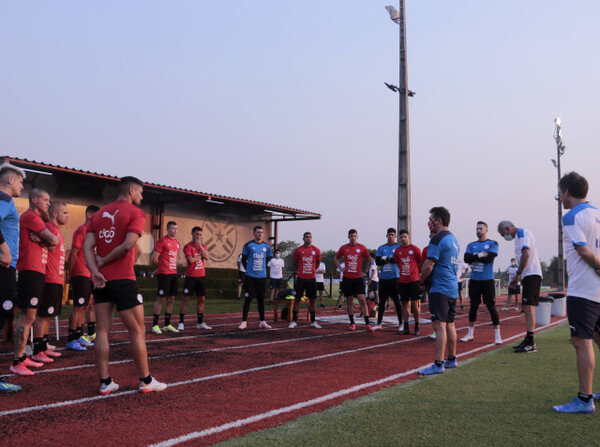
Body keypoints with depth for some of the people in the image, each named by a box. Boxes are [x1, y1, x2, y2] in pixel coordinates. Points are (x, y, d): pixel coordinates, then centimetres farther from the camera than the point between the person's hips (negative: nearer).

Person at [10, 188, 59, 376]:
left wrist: (41, 239, -7)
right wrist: (45, 239, 7)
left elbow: (51, 245, 13)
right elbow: (53, 240, -15)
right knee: (28, 317, -11)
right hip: (31, 271, -10)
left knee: (29, 316, 13)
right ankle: (16, 362, -10)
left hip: (37, 271, 10)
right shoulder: (30, 216, -9)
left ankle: (22, 357, 20)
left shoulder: (36, 218, 22)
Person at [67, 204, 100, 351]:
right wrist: (71, 273, -13)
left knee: (84, 306, 12)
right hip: (81, 274, -9)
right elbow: (73, 254, -12)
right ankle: (71, 340, -3)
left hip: (89, 275, 9)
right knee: (78, 306, -7)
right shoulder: (81, 230, -9)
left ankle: (79, 337, 20)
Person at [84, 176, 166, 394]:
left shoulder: (99, 214, 15)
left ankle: (105, 382, 9)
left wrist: (95, 271, -9)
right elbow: (128, 245, -16)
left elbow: (87, 246, 3)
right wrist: (103, 262, -5)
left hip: (101, 280, 6)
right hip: (124, 280, -6)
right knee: (137, 331, 3)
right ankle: (145, 381, 10)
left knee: (102, 331, 7)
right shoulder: (135, 213, -3)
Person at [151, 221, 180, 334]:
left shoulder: (177, 243, 16)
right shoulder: (162, 241, -9)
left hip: (173, 273, 8)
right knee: (161, 298, -5)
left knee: (171, 299, 9)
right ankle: (155, 325, 2)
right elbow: (154, 259, -10)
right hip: (163, 274, -8)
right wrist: (162, 267, 4)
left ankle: (167, 325, 17)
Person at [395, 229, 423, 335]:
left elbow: (421, 264, 6)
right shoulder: (397, 251, 8)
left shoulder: (415, 249, -2)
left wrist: (415, 273, 8)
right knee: (404, 304, 5)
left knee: (415, 304, 0)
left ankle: (416, 327, 9)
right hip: (402, 282, 3)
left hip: (414, 281, -3)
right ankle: (406, 327, 8)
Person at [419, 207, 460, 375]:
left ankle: (438, 364, -12)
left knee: (439, 325, -11)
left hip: (440, 289, -10)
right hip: (452, 288, 10)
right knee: (449, 324, 16)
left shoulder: (437, 239, -13)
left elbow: (428, 265, -17)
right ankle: (452, 359, 25)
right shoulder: (453, 239, 17)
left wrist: (421, 280, 0)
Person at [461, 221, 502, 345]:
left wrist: (474, 258, -8)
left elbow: (489, 258, -15)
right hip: (474, 280, 4)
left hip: (487, 280, -4)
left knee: (491, 307, -4)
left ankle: (497, 335, 1)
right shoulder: (471, 245, 12)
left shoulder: (492, 244, 1)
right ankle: (470, 334, 19)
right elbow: (466, 258, -5)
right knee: (473, 306, 10)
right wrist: (480, 255, -13)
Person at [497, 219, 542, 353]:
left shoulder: (522, 233, -8)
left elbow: (526, 254, -20)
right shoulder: (519, 236, 22)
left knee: (528, 306, -13)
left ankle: (531, 343, -15)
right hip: (529, 275, 10)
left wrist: (518, 274, -14)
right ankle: (528, 340, 19)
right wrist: (518, 277, 17)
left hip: (532, 275, -10)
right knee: (527, 307, 12)